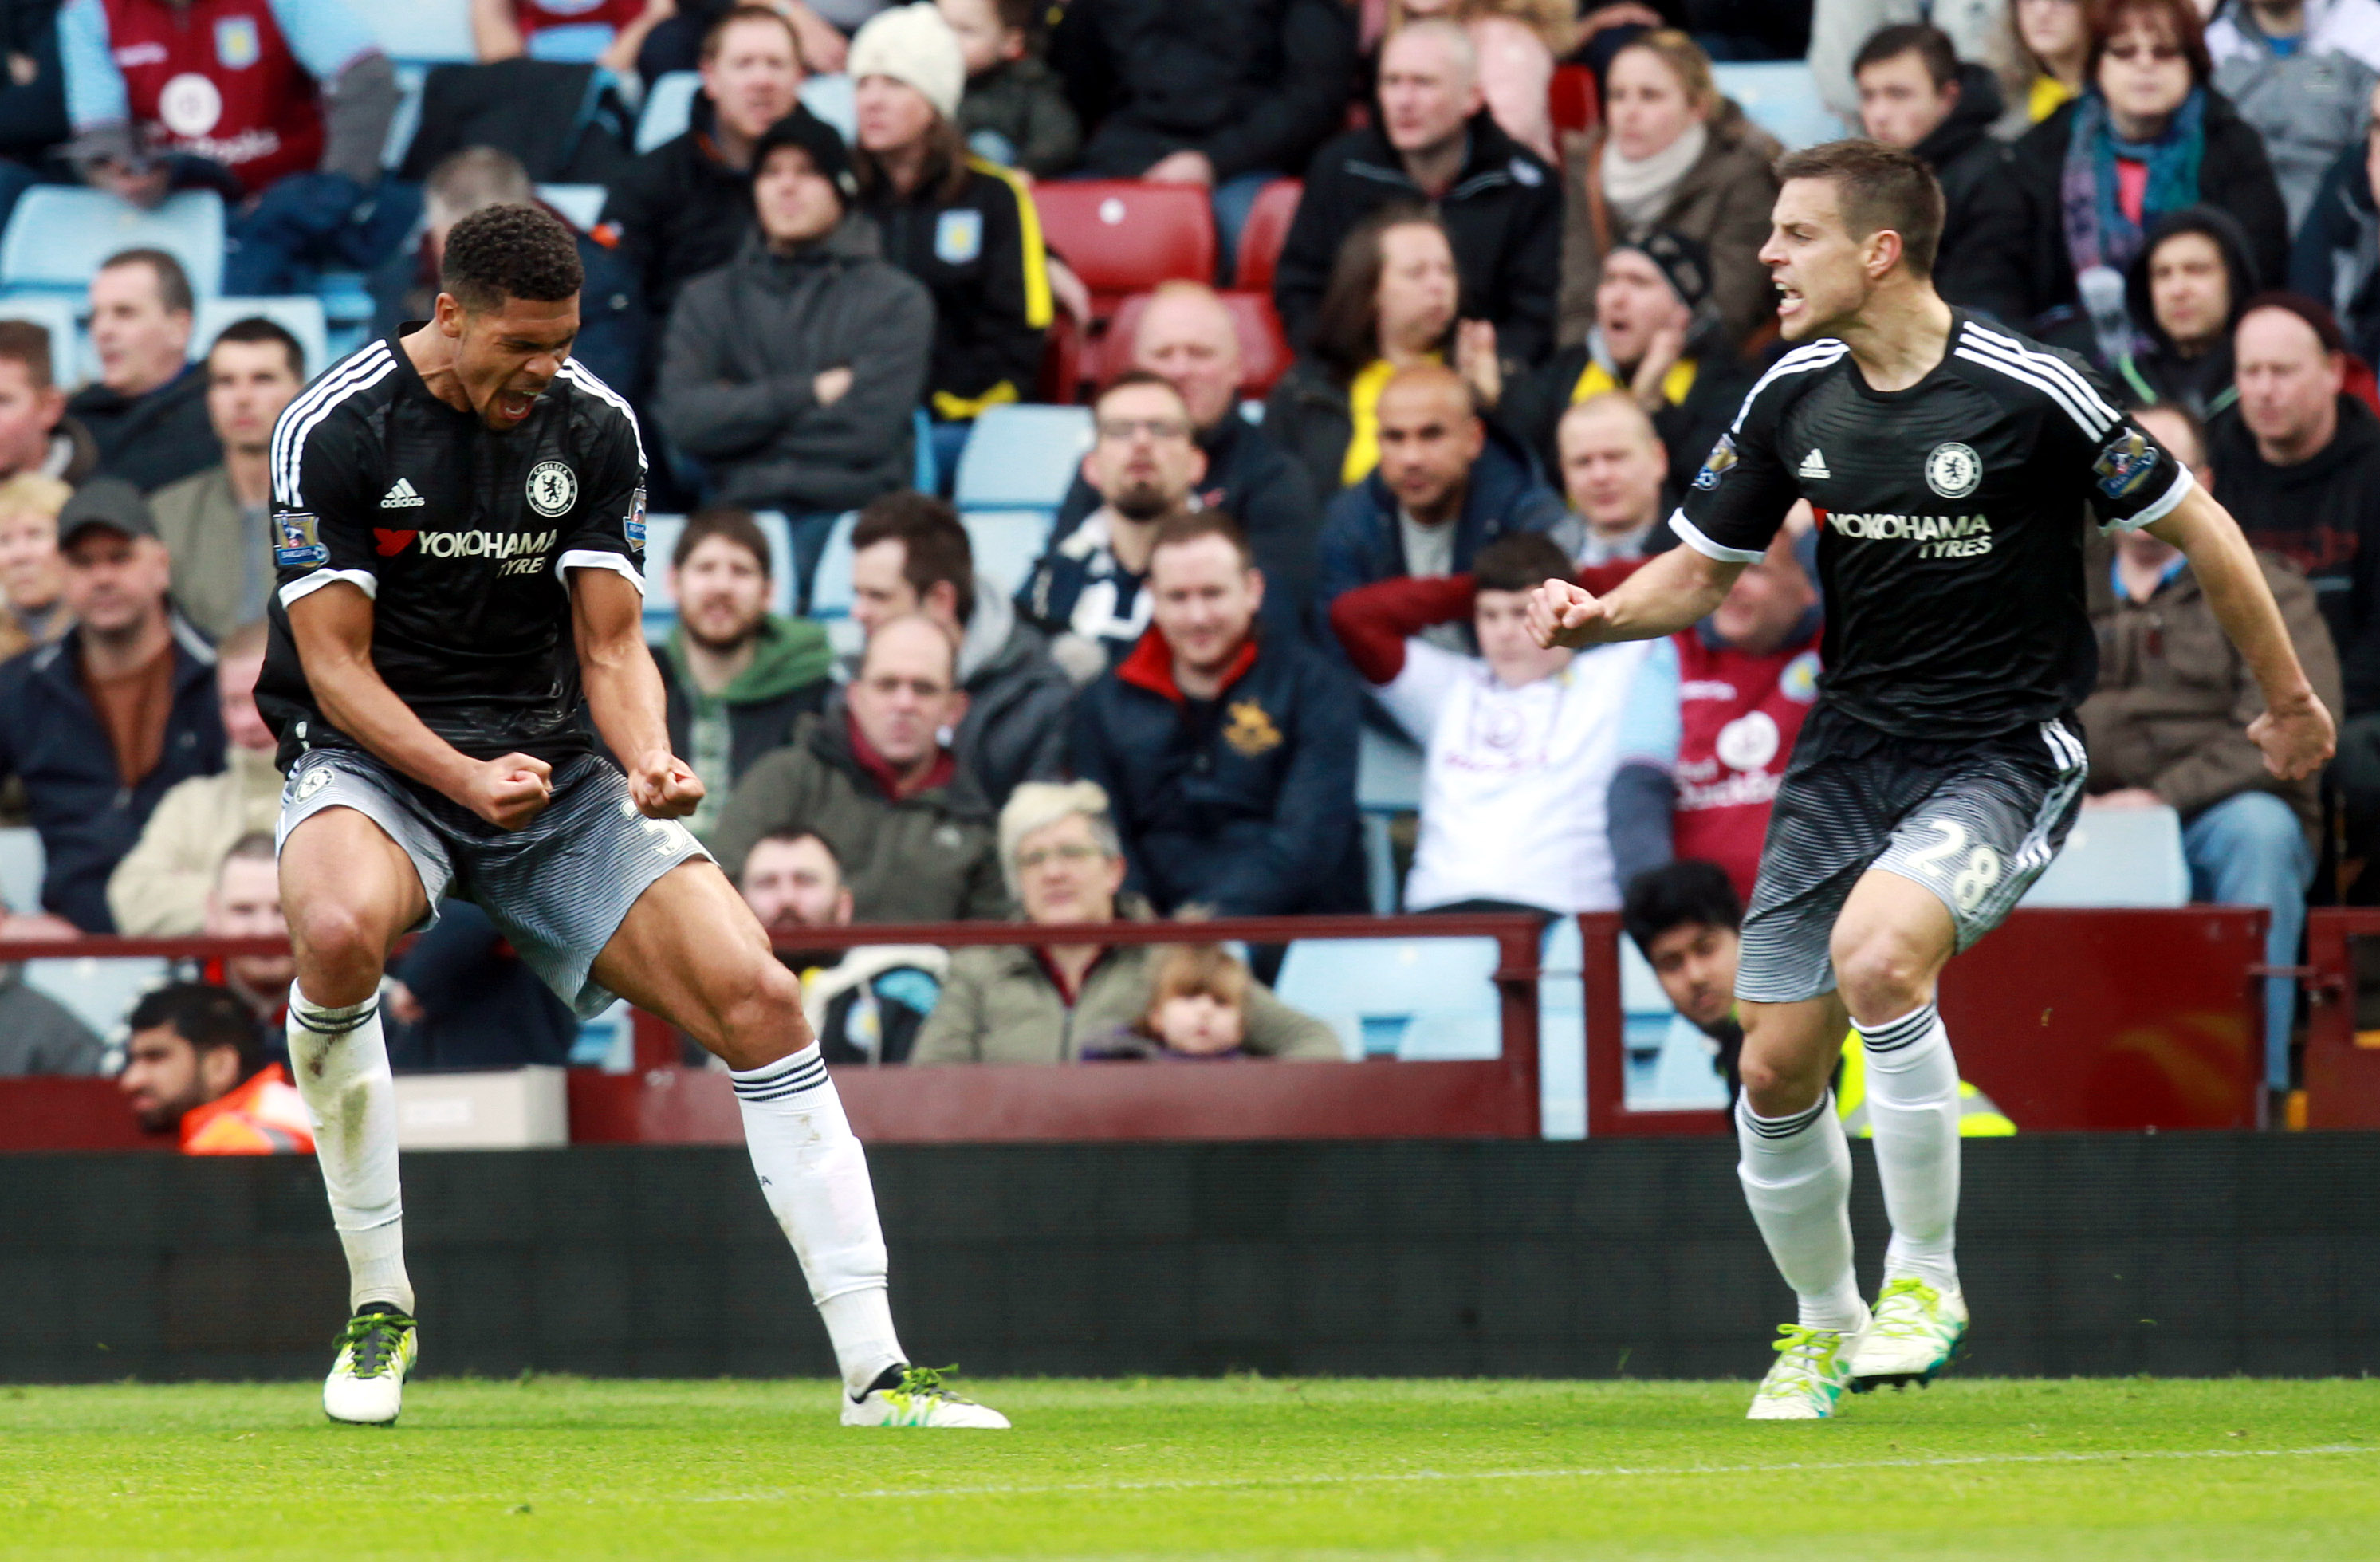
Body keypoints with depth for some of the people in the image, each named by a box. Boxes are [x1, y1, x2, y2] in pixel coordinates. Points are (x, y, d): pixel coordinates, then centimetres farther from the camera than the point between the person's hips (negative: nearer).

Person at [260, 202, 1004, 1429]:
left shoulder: (593, 427, 3)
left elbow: (612, 646, 3)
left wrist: (650, 757, -20)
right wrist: (465, 777, -27)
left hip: (552, 774, 4)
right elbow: (337, 664, -11)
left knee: (757, 996, -14)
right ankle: (377, 1305, -19)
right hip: (371, 763, -4)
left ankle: (873, 1373, -11)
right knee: (340, 933, -39)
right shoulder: (335, 429, -10)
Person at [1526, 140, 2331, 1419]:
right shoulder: (1793, 399, 1)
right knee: (1777, 1070, 0)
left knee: (1875, 953, -32)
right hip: (1850, 745, 6)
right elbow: (1704, 567, 13)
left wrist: (2289, 700, 5)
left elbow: (2198, 528, -4)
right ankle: (1824, 1326, 26)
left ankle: (1925, 1276, -14)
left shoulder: (2032, 393, -15)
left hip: (2005, 750, -6)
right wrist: (1600, 615, -9)